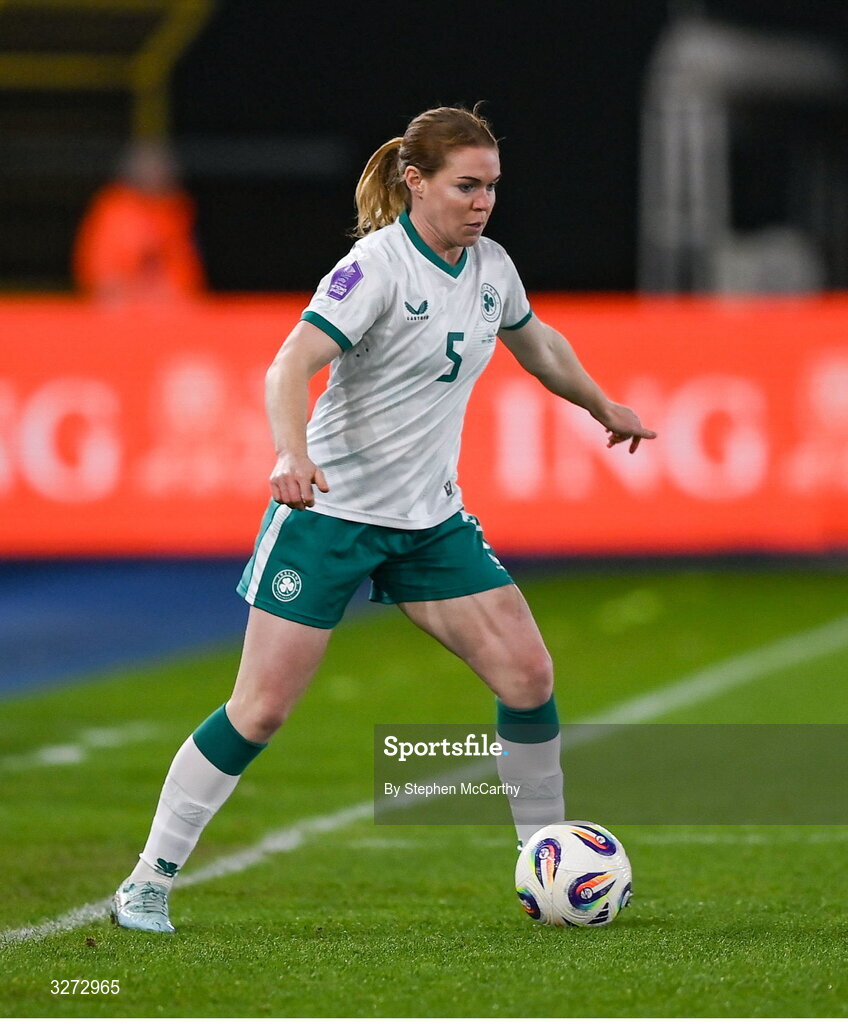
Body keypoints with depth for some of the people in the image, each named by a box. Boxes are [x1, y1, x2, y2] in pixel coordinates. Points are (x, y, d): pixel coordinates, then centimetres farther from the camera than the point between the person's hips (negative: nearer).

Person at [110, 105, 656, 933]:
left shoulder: (491, 267, 4)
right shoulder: (377, 265, -17)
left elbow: (536, 343, 27)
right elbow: (291, 367, -29)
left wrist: (604, 409, 39)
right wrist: (292, 453, -47)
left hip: (431, 521, 6)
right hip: (331, 509, -6)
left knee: (528, 672, -5)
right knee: (262, 708, -7)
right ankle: (149, 880, 4)